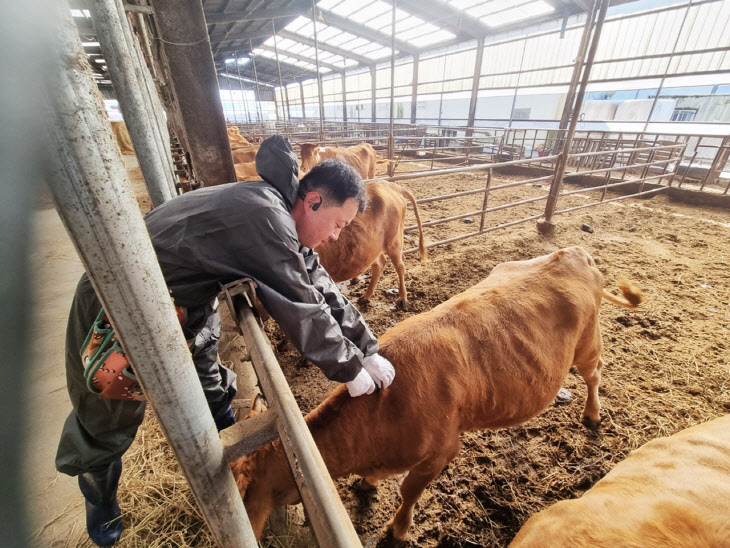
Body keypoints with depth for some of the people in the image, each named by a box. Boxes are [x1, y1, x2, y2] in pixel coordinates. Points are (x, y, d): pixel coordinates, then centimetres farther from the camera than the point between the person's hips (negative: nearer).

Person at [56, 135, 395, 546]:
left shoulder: (283, 216, -6)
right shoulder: (265, 220, -35)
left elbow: (323, 289, -5)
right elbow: (303, 312, -31)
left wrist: (369, 351, -5)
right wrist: (351, 370, -15)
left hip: (186, 301, 7)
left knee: (212, 395, 19)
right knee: (108, 418, 17)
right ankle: (99, 492, 48)